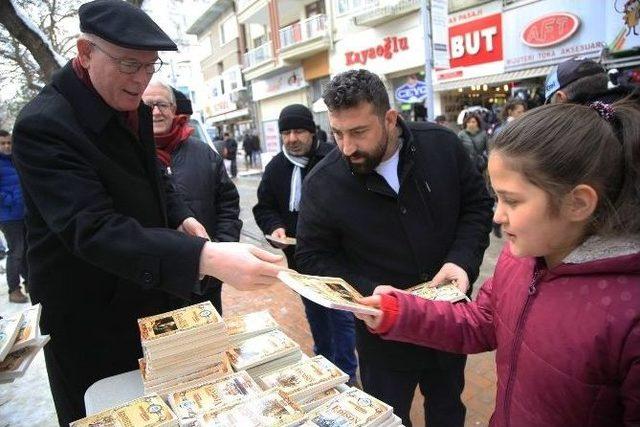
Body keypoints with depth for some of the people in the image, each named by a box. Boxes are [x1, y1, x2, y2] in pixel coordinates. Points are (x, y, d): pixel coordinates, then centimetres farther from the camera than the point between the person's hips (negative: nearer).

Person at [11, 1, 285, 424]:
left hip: (154, 295, 7)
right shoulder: (44, 125, -25)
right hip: (92, 318, -7)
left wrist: (181, 217, -2)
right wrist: (205, 258, -49)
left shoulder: (133, 107, 1)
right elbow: (92, 229, -36)